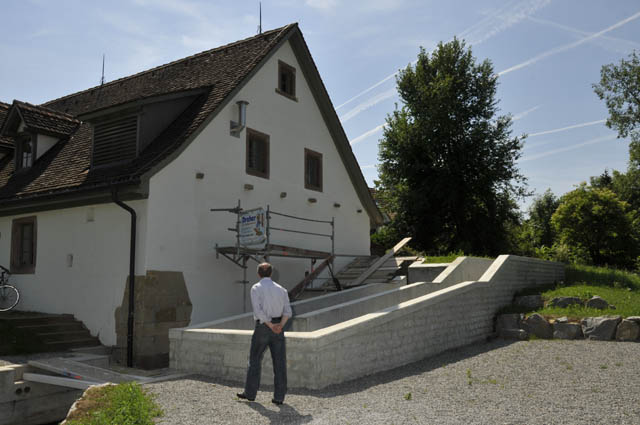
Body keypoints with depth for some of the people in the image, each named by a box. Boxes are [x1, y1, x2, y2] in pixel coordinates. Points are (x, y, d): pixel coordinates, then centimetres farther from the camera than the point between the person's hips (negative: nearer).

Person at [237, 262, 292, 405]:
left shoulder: (256, 288, -3)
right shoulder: (281, 289, 11)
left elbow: (258, 311, -15)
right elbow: (287, 311, 0)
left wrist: (271, 326, -14)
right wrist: (280, 325, -12)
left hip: (262, 327, -3)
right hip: (279, 327, 4)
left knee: (255, 360, 10)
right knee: (279, 362, 4)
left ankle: (250, 393, 18)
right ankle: (279, 397, 4)